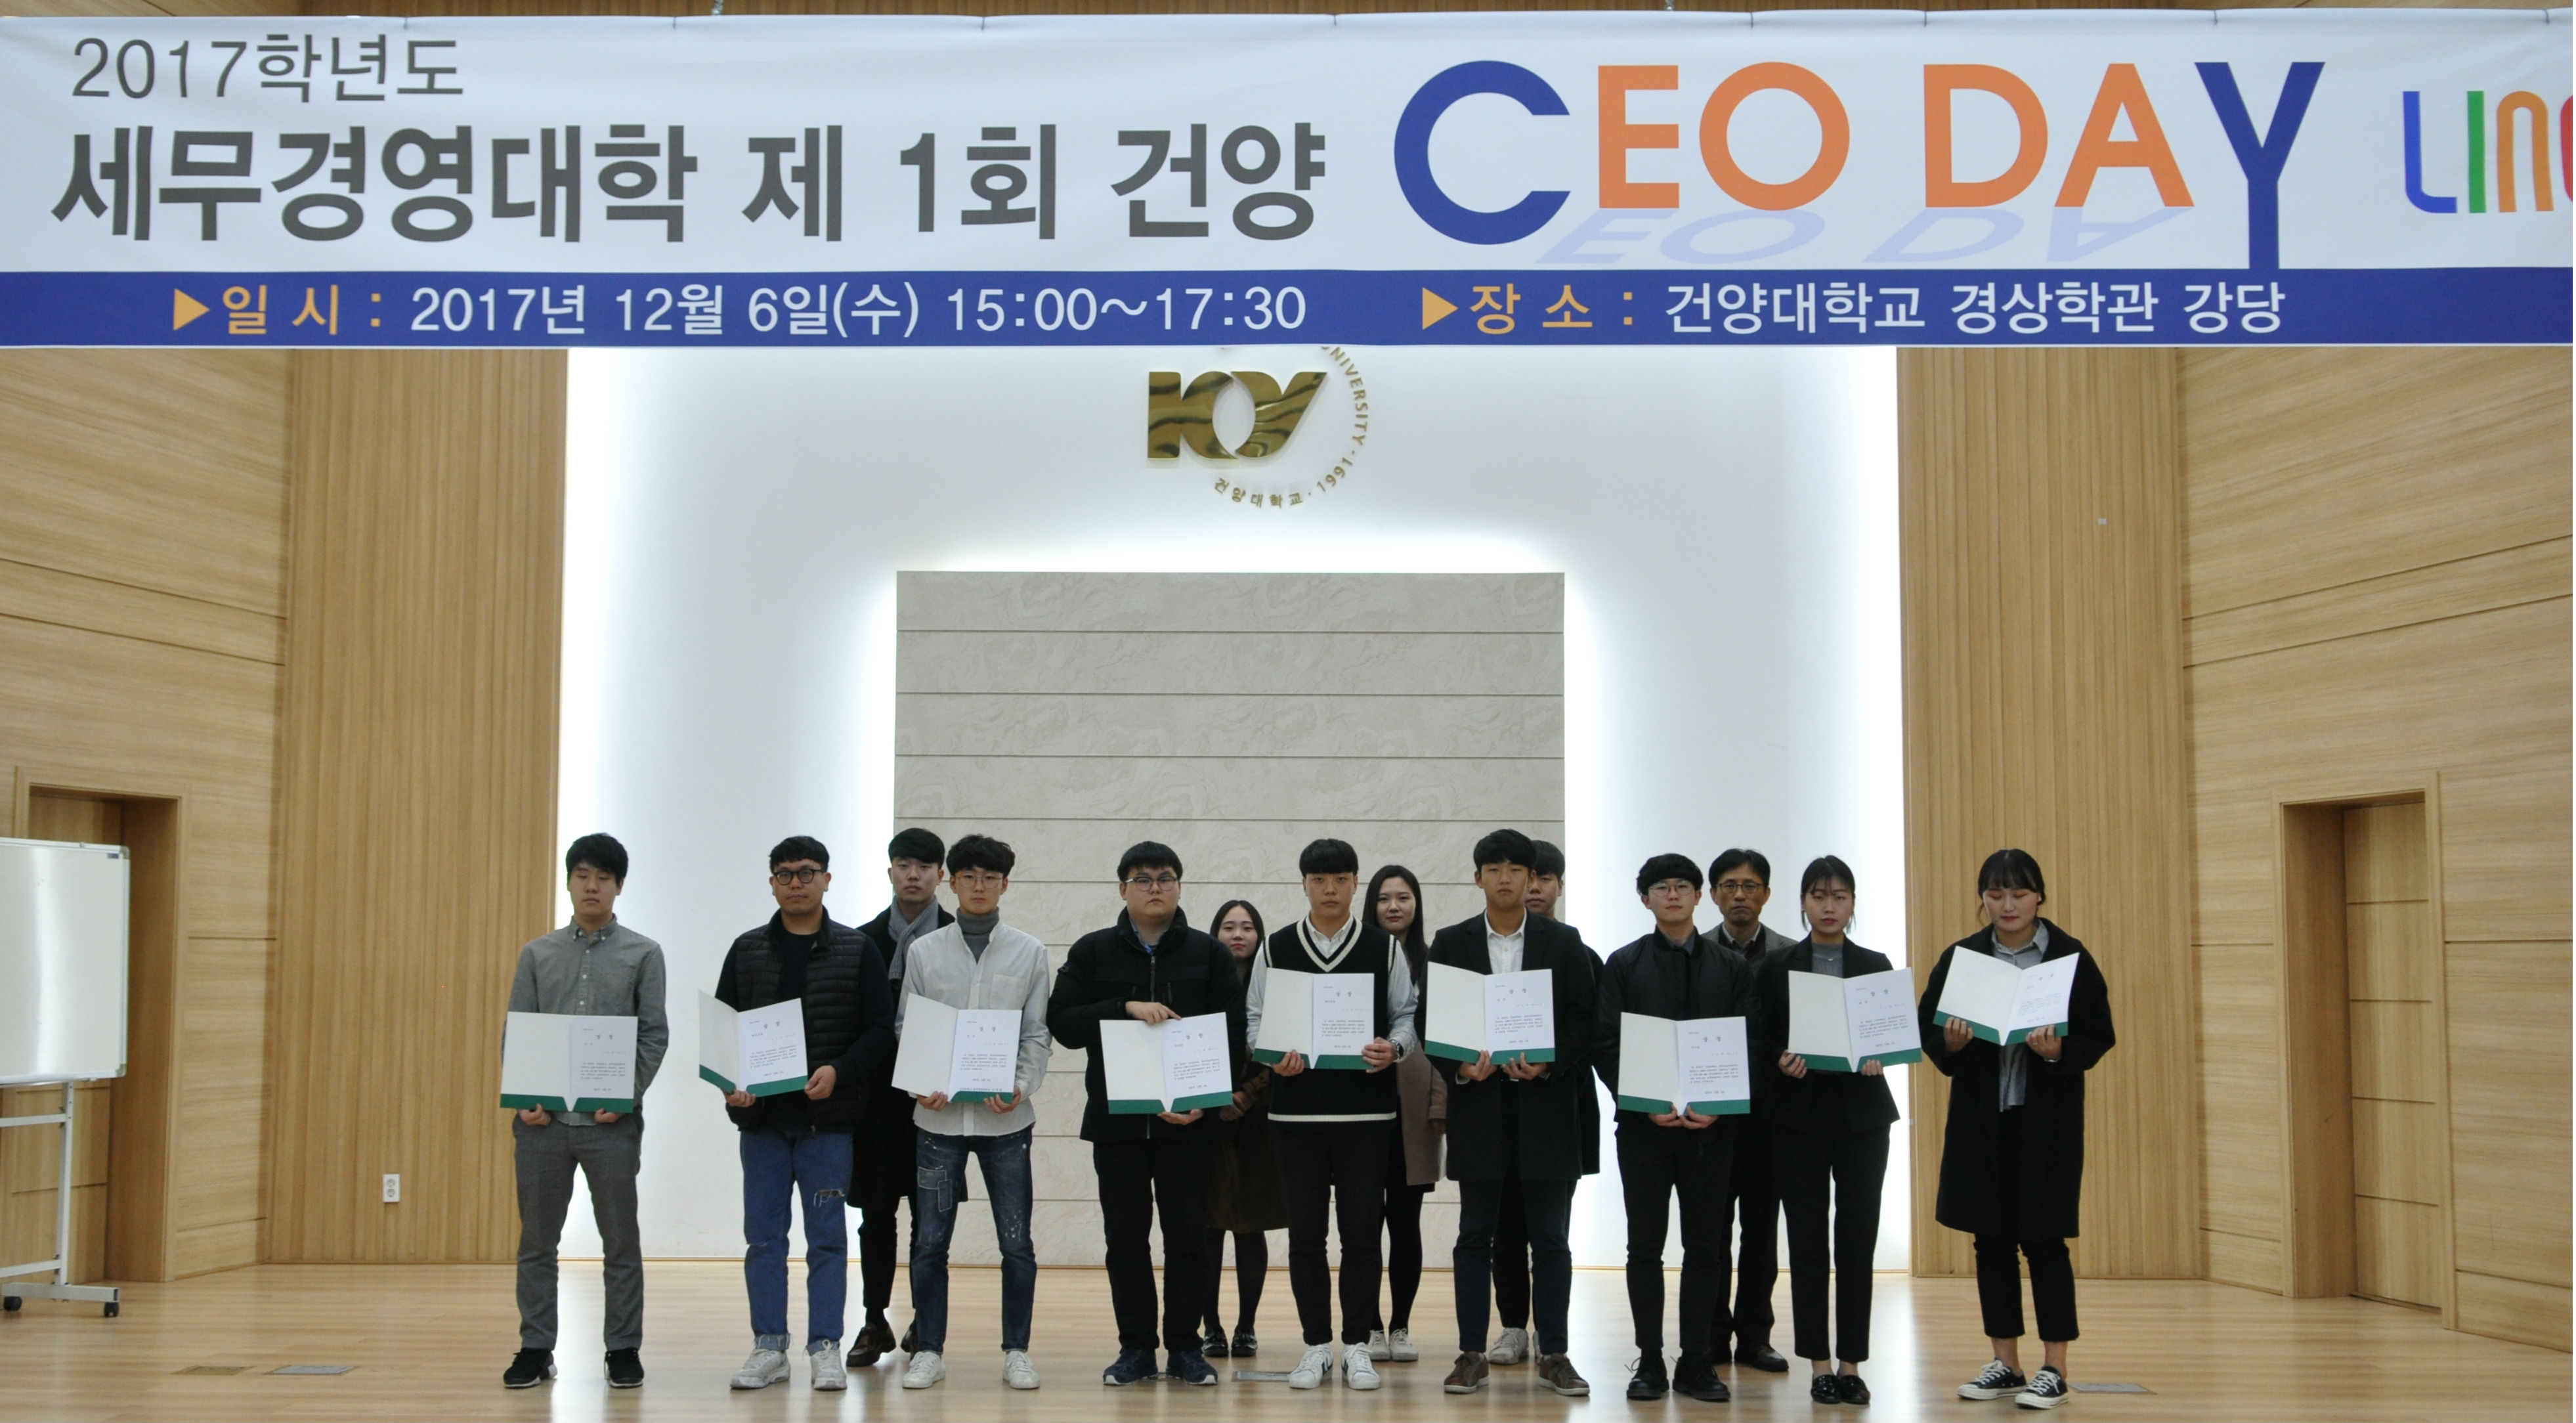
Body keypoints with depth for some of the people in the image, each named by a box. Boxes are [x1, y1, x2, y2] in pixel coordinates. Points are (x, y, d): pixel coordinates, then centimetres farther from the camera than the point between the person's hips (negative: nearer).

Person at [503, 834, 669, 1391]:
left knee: (621, 1242, 4)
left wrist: (627, 1097, -13)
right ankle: (535, 1348, 14)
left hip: (612, 1121, -2)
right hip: (543, 1119, 2)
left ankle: (624, 1349, 12)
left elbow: (655, 1035, -1)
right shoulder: (537, 954, 8)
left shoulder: (642, 954, 3)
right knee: (537, 1241, 6)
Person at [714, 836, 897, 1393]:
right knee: (763, 1236, 6)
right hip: (761, 1117, 2)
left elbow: (881, 1030, -1)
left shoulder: (857, 950, 2)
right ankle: (769, 1346, 13)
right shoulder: (747, 951, 8)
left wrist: (839, 1071, -16)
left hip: (828, 1117, -2)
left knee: (827, 1237, 2)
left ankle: (825, 1347, 8)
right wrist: (732, 1084, -10)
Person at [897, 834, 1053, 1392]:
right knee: (930, 1241, 3)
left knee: (1016, 1242, 2)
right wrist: (919, 1088, -9)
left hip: (1005, 1116, 0)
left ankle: (1017, 1351, 12)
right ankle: (929, 1350, 14)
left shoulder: (1029, 952, 6)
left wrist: (1022, 1087, -12)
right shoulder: (923, 951, 6)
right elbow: (905, 1029, 6)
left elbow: (1036, 1035, 5)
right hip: (939, 1114, 0)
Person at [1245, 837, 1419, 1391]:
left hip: (1366, 1110, -1)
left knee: (1361, 1231, 1)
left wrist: (1393, 1048, -13)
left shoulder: (1384, 948, 6)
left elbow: (1409, 1016, 8)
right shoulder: (1275, 949, 7)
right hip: (1297, 1109, 1)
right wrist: (1274, 1056, -11)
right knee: (1305, 1232, 4)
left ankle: (1357, 1346, 11)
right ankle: (1317, 1345, 13)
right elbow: (1253, 1020, 9)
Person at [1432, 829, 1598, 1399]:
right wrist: (1460, 1067, -13)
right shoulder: (1451, 944, 6)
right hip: (1478, 1102, 0)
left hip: (1546, 1103, 0)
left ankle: (1554, 1354, 11)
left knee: (1550, 1238, 4)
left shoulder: (1564, 943, 5)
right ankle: (1471, 1354, 10)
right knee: (1475, 1236, 5)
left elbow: (1584, 1021, 1)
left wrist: (1549, 1063, -15)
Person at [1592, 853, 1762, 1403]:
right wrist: (1645, 1105, -13)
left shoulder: (1731, 966, 7)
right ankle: (1650, 1362, 9)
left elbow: (1750, 1045, 2)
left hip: (1711, 1125, 1)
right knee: (1645, 1245, 2)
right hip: (1643, 1125, -1)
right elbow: (1605, 1047, -1)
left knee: (1705, 1245, 5)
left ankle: (1699, 1362, 12)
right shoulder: (1624, 965, 5)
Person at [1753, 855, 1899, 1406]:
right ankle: (1819, 1364, 9)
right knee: (1807, 1242, 1)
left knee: (1857, 1241, 0)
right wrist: (1782, 1061, -17)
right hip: (1798, 1116, -1)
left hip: (1861, 1114, 1)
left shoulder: (1876, 966, 8)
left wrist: (1878, 1057, -14)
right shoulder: (1777, 968, 5)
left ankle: (1851, 1364, 8)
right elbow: (1759, 1044, 3)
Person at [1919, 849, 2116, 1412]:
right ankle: (2005, 1363, 19)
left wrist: (2058, 1051, -22)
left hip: (2047, 1116, -3)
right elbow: (1929, 1029, 4)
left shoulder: (2071, 957, -4)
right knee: (1991, 1238, 8)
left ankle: (2054, 1369, 9)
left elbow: (2098, 1037, -4)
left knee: (2042, 1238, -2)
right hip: (1979, 1117, 3)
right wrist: (1950, 1044, -17)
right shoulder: (1960, 957, 3)